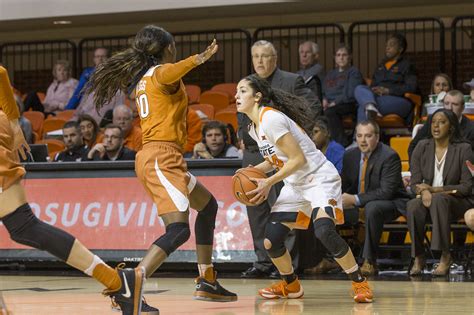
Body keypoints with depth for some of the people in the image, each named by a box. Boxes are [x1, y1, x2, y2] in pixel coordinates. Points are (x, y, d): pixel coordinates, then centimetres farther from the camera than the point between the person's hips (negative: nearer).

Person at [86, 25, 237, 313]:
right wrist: (198, 59, -50)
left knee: (208, 205, 23)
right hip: (162, 157, -10)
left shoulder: (141, 77, 16)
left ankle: (206, 283, 23)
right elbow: (170, 73, -33)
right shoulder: (162, 72, -8)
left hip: (152, 156, 10)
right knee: (178, 230, -19)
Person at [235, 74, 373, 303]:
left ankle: (360, 283, -15)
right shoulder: (254, 127, 9)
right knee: (270, 242, -3)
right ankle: (290, 285, 23)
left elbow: (298, 159, -22)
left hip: (320, 178, -9)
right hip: (294, 185, 9)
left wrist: (269, 182, -20)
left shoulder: (270, 118, -20)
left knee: (324, 230, -31)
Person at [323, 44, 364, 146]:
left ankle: (343, 144, -39)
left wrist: (335, 102, -14)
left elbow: (351, 93, -4)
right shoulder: (330, 74, 32)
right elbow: (323, 91, 24)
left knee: (329, 111, -38)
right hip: (330, 104, 5)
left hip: (348, 105, -5)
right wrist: (324, 100, 0)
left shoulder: (354, 72, 11)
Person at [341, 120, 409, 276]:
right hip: (358, 206, 7)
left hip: (390, 205, -7)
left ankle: (369, 261, -31)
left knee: (372, 208, -39)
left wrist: (356, 200, -28)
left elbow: (386, 192, -24)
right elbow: (344, 185, 11)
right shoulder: (350, 155, 4)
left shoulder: (389, 156, -16)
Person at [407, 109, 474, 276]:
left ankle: (445, 256, -34)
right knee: (412, 205, -32)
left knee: (439, 200, -38)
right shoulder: (422, 147, 4)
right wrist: (424, 192, -22)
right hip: (429, 199, 3)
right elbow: (415, 182, 3)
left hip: (457, 201, -3)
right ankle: (418, 257, -24)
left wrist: (434, 190, -16)